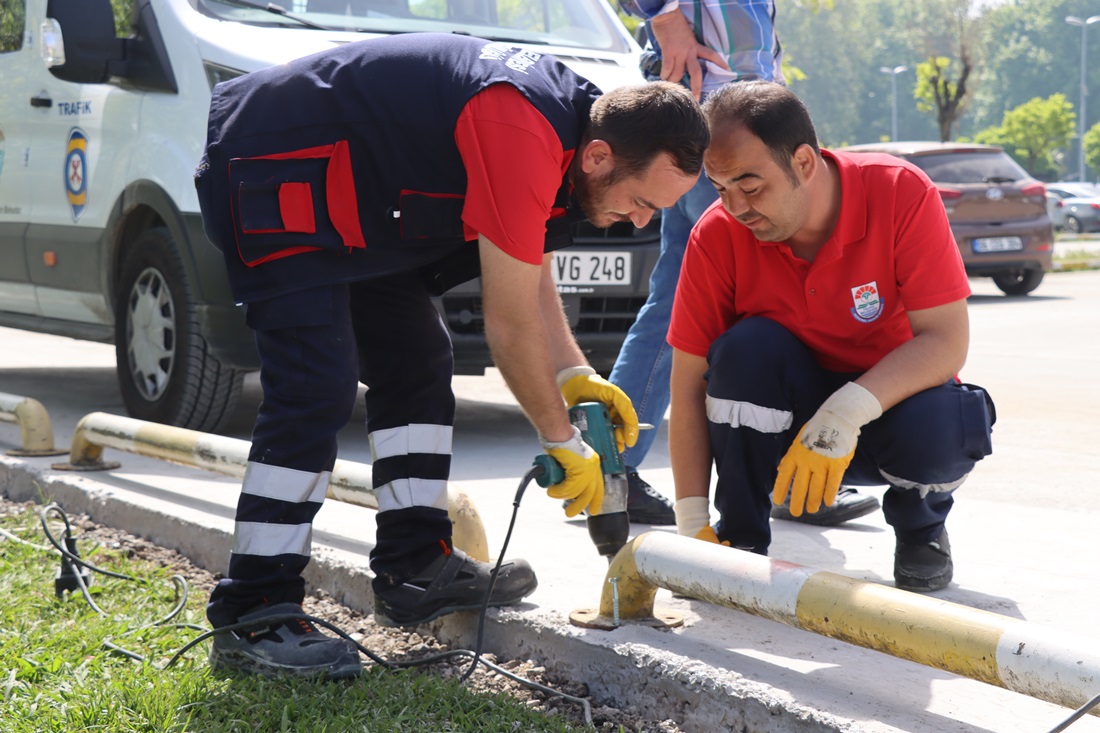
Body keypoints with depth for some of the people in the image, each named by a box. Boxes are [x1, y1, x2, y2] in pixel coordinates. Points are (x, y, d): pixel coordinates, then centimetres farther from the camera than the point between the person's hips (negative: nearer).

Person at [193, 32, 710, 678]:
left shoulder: (572, 118, 1)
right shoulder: (524, 137, -31)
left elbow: (531, 276, 14)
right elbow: (511, 324, -25)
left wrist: (574, 373, 2)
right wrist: (564, 443, -12)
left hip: (346, 197, 11)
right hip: (270, 173, -11)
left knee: (417, 362, 11)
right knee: (317, 390, -18)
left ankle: (416, 566, 16)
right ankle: (252, 618, -15)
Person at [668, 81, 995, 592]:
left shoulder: (901, 193, -23)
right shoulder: (717, 235, -18)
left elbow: (947, 341, -26)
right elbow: (690, 385, -16)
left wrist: (848, 413, -40)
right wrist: (693, 527, -23)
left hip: (889, 400, -1)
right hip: (782, 421, 1)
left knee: (936, 423, -34)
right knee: (747, 346, -29)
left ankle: (921, 530, 3)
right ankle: (739, 539, -10)